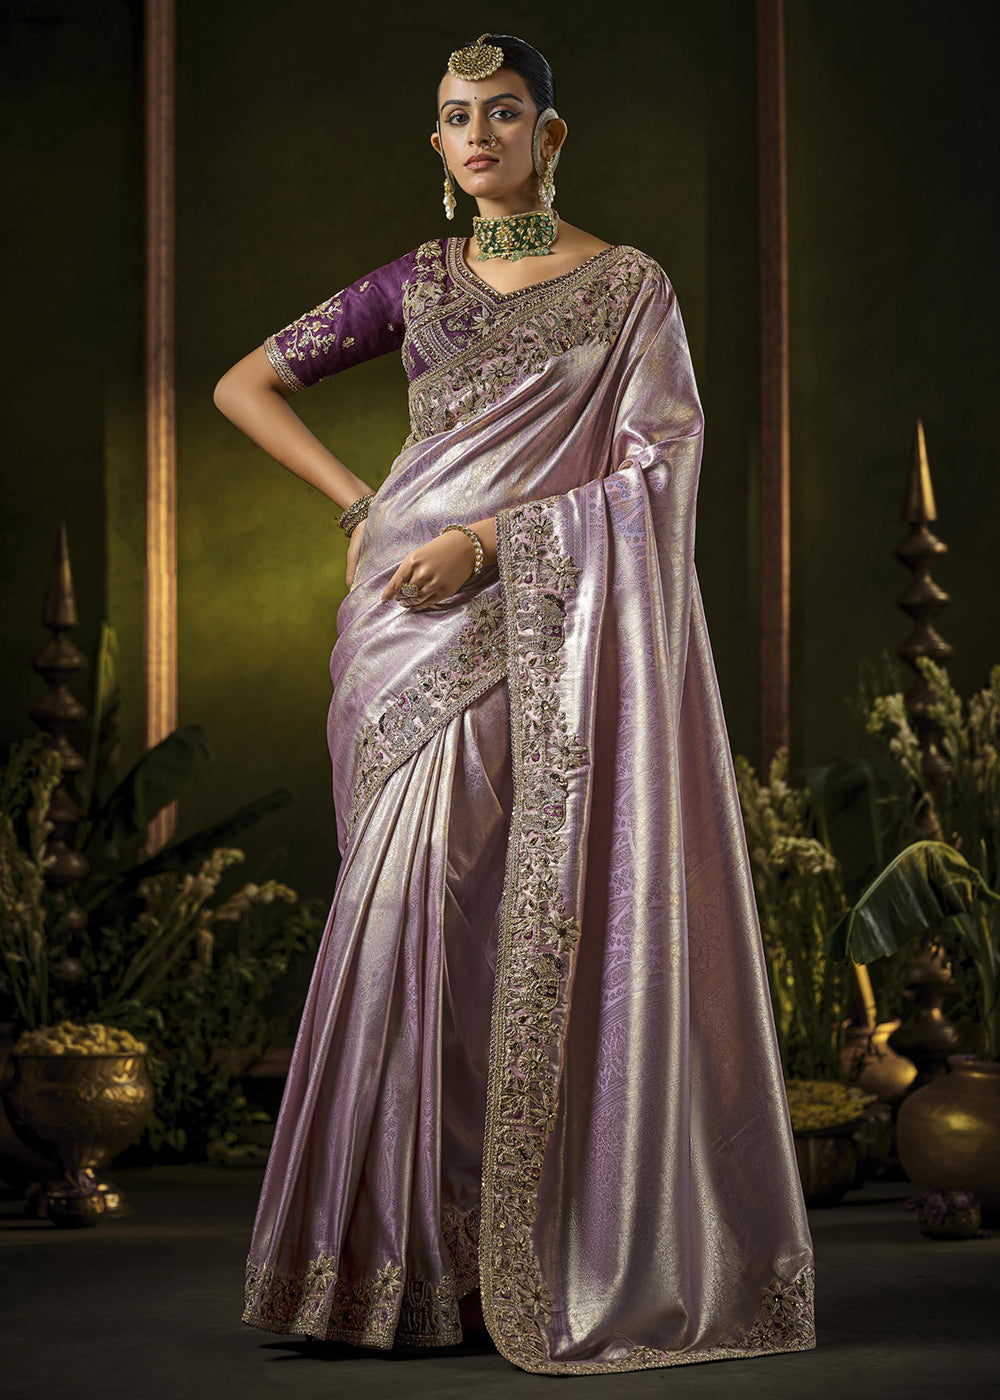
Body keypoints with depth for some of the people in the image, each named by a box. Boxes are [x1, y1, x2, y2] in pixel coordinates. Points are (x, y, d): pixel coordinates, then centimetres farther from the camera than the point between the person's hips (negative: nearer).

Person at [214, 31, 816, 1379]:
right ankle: (406, 1247, 4)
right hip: (420, 625, 3)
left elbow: (662, 471, -5)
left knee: (567, 915, -6)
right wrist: (362, 506, 5)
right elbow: (244, 385, 17)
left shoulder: (632, 286, 4)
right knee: (420, 903, -2)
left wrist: (492, 539, -13)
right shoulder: (418, 282, 13)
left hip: (562, 626, -3)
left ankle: (609, 1244, 3)